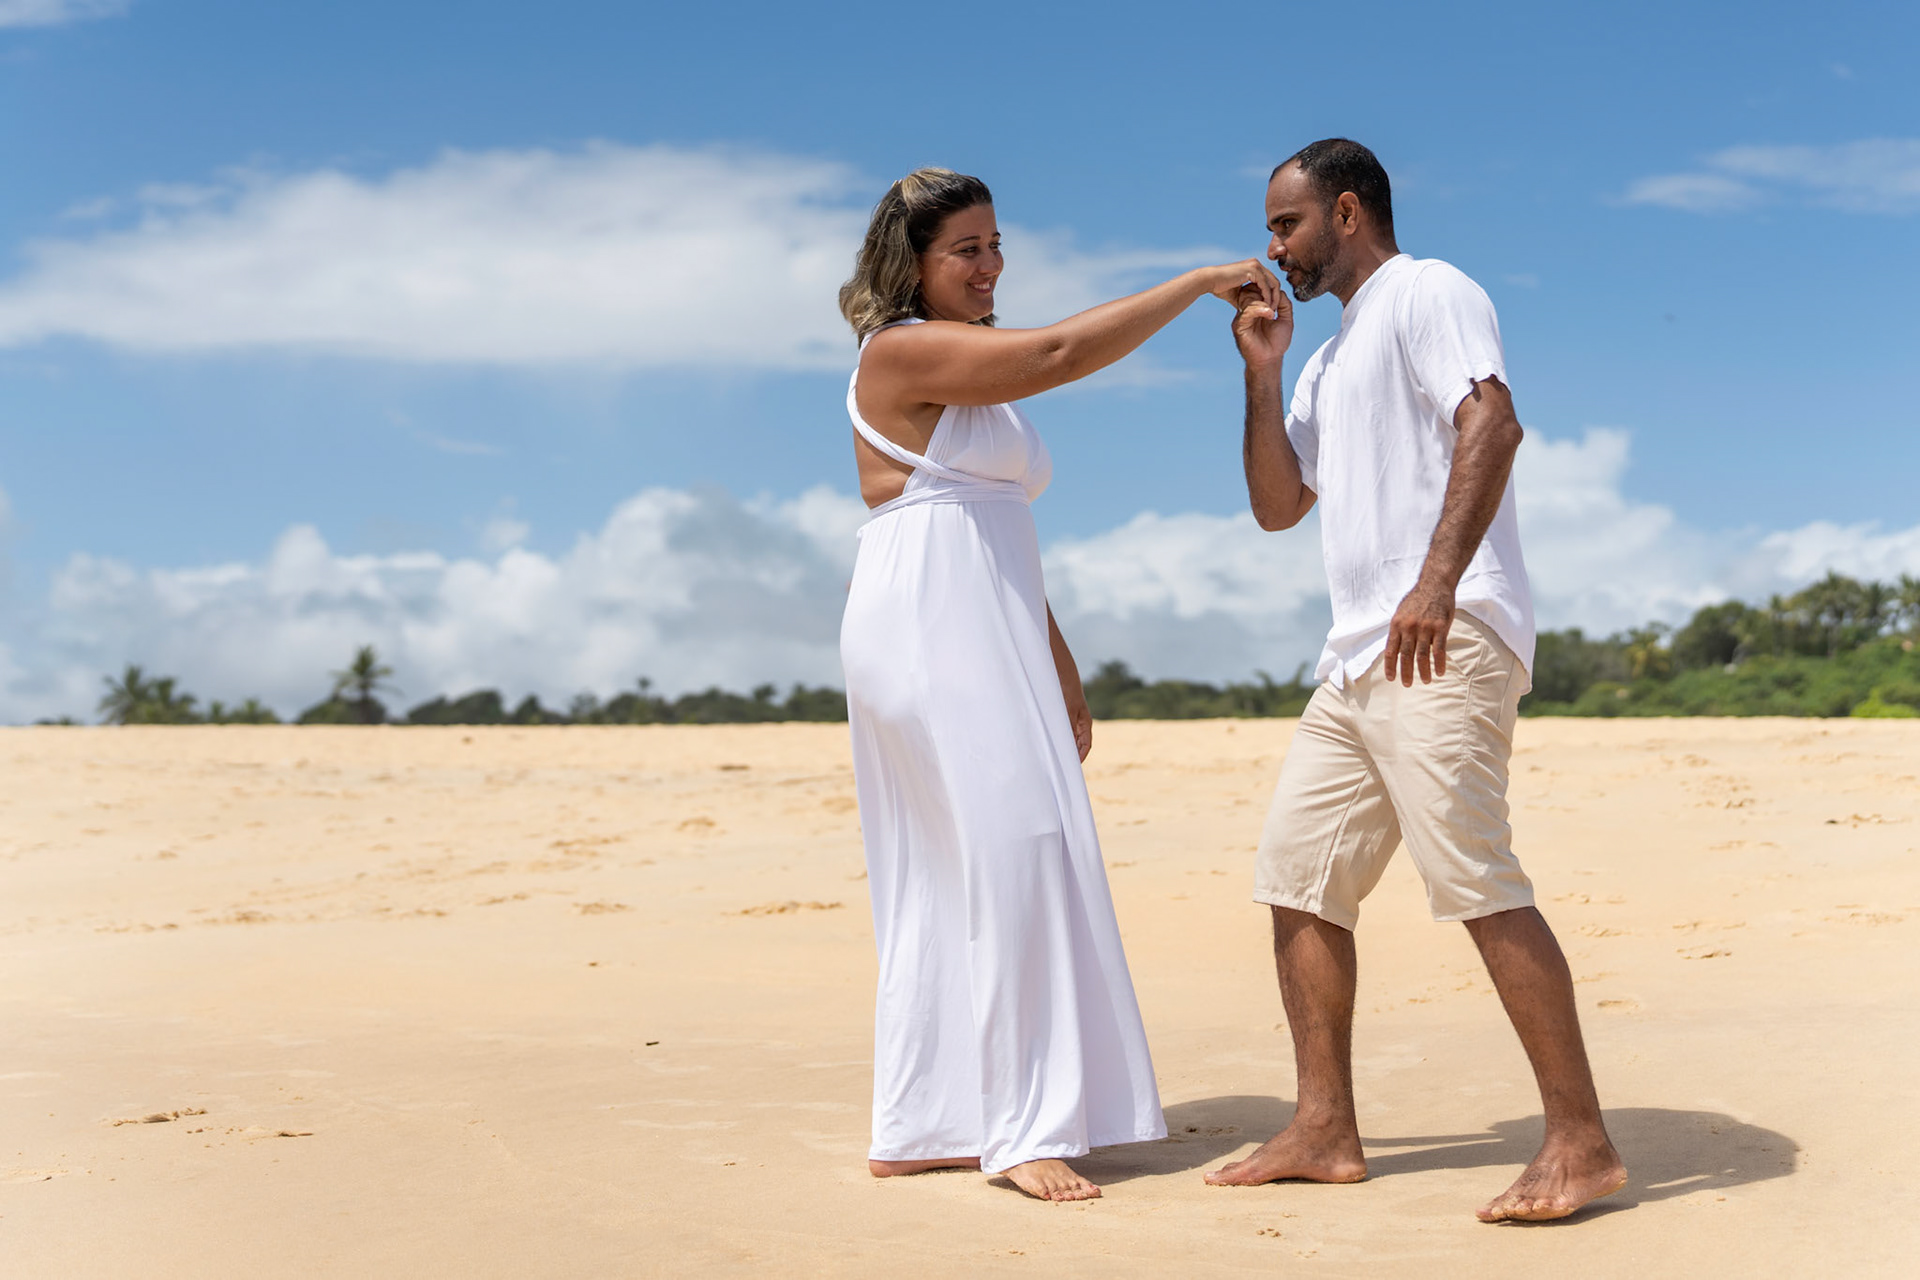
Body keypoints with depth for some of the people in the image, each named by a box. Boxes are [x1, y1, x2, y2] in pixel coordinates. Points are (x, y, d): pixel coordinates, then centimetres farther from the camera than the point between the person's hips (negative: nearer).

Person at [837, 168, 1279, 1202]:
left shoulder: (974, 372, 23)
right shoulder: (899, 352, -6)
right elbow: (1062, 352, -19)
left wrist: (1061, 671, 20)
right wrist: (1202, 281, -14)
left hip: (985, 639, 9)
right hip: (925, 626, -9)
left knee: (944, 880, 7)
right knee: (1008, 852, -14)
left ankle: (918, 1131, 10)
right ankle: (1026, 1126, -12)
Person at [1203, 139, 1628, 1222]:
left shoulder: (1426, 292, -1)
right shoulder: (1331, 361, 28)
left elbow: (1491, 421, -18)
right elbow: (1277, 505, 25)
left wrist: (1436, 583, -29)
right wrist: (1262, 370, 15)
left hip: (1446, 643, -10)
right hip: (1358, 657, 10)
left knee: (1476, 879, -15)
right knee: (1298, 879, 7)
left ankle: (1583, 1142, -11)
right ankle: (1326, 1132, 11)